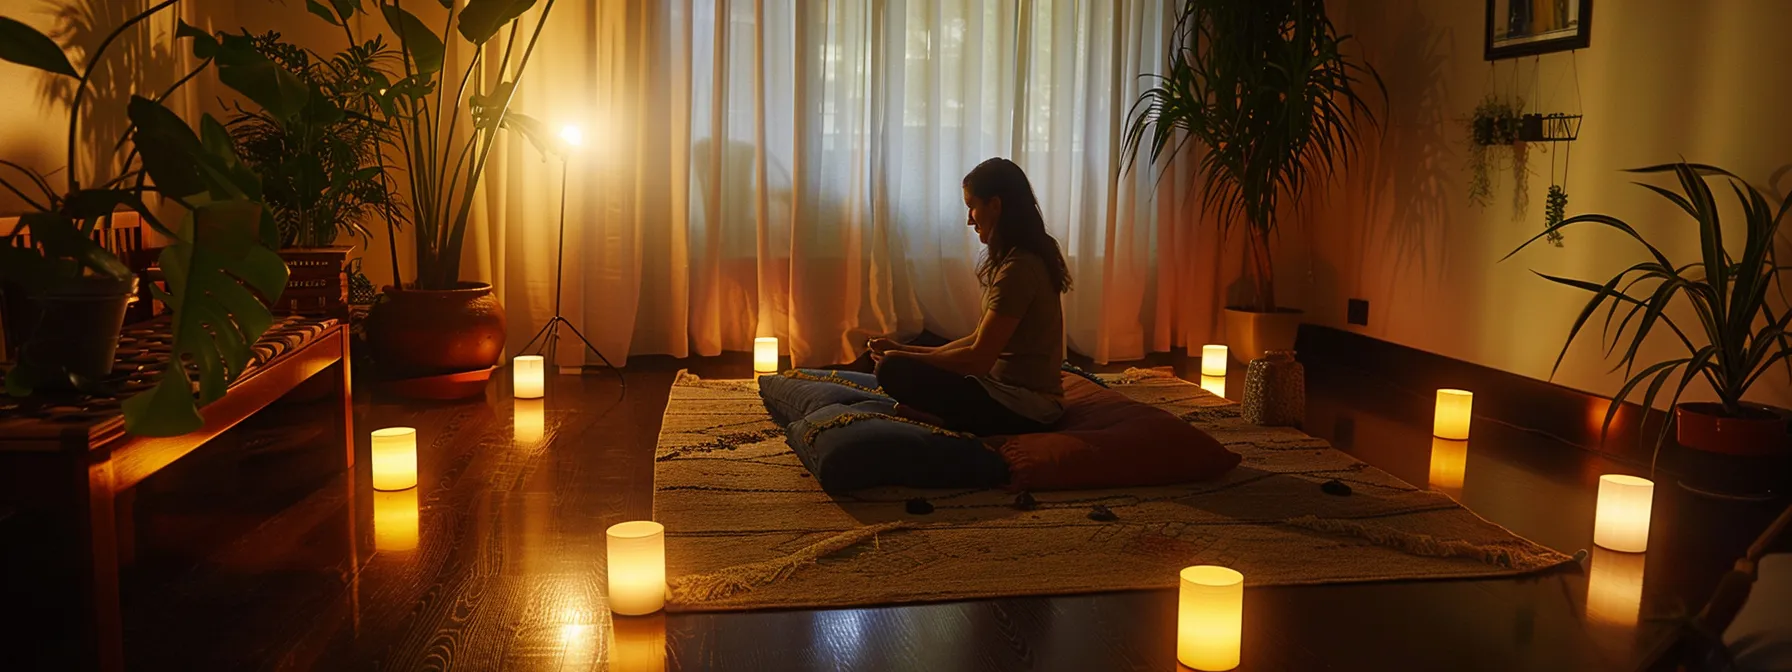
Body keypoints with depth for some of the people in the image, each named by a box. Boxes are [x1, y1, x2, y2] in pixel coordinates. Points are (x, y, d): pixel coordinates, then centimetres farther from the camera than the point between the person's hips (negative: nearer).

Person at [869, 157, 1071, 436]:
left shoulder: (1018, 269, -20)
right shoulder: (1020, 259, 11)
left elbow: (978, 359, -19)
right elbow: (979, 340, 13)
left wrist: (904, 358, -7)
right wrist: (906, 350, 6)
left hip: (1023, 408, -10)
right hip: (1016, 392, 10)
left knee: (893, 371, -20)